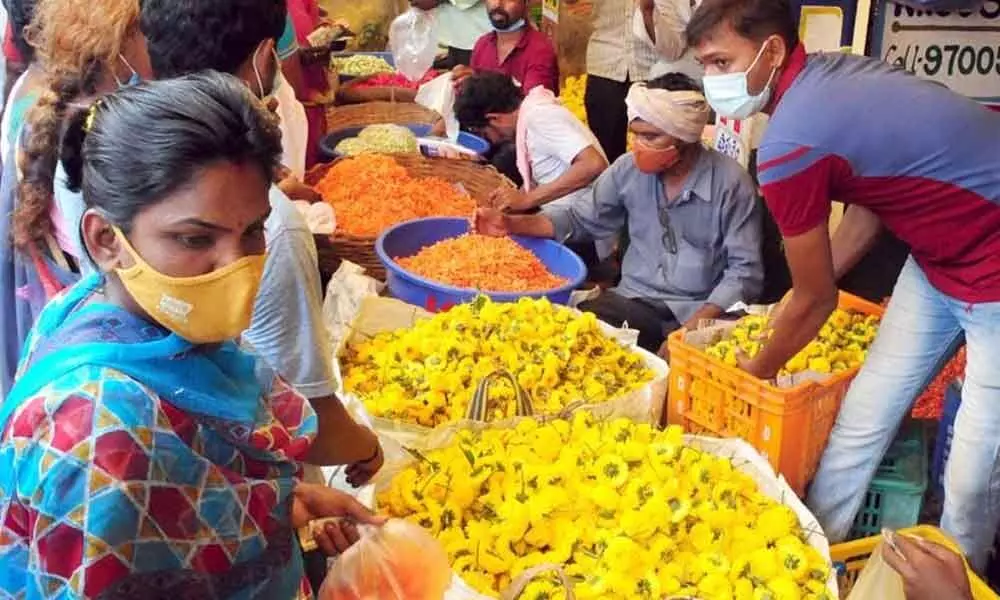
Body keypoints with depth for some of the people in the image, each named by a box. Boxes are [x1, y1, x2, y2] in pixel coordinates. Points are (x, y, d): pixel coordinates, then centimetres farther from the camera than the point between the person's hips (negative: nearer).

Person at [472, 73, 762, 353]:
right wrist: (511, 224, 2)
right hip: (636, 299, 4)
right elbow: (584, 219, 15)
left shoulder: (730, 183, -11)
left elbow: (744, 270, -9)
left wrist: (696, 325, -23)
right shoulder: (628, 169, 2)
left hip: (700, 312, -4)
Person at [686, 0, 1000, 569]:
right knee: (860, 423, 10)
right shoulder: (830, 73, -2)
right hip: (940, 254, 9)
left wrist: (757, 373, 6)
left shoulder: (790, 143, -26)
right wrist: (793, 301, 13)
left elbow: (817, 299, -13)